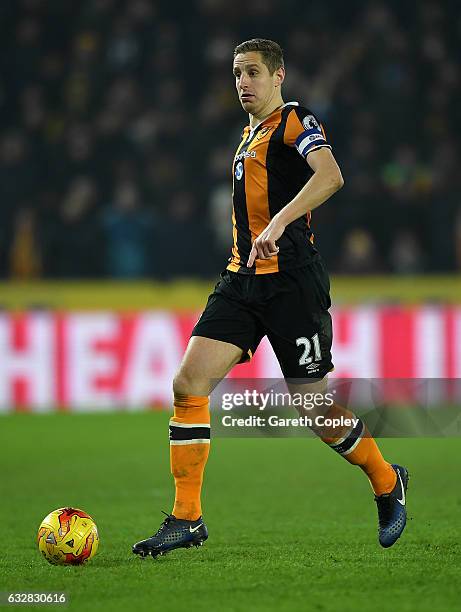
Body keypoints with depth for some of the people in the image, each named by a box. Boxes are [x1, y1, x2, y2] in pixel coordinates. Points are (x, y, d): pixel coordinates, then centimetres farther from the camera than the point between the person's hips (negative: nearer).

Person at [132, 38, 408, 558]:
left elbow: (330, 175, -26)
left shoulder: (295, 121, -6)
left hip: (291, 278, -8)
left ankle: (387, 482, 24)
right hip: (242, 279, 8)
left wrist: (278, 223, -37)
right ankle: (186, 519, -4)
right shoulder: (249, 135, 20)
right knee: (188, 384, -8)